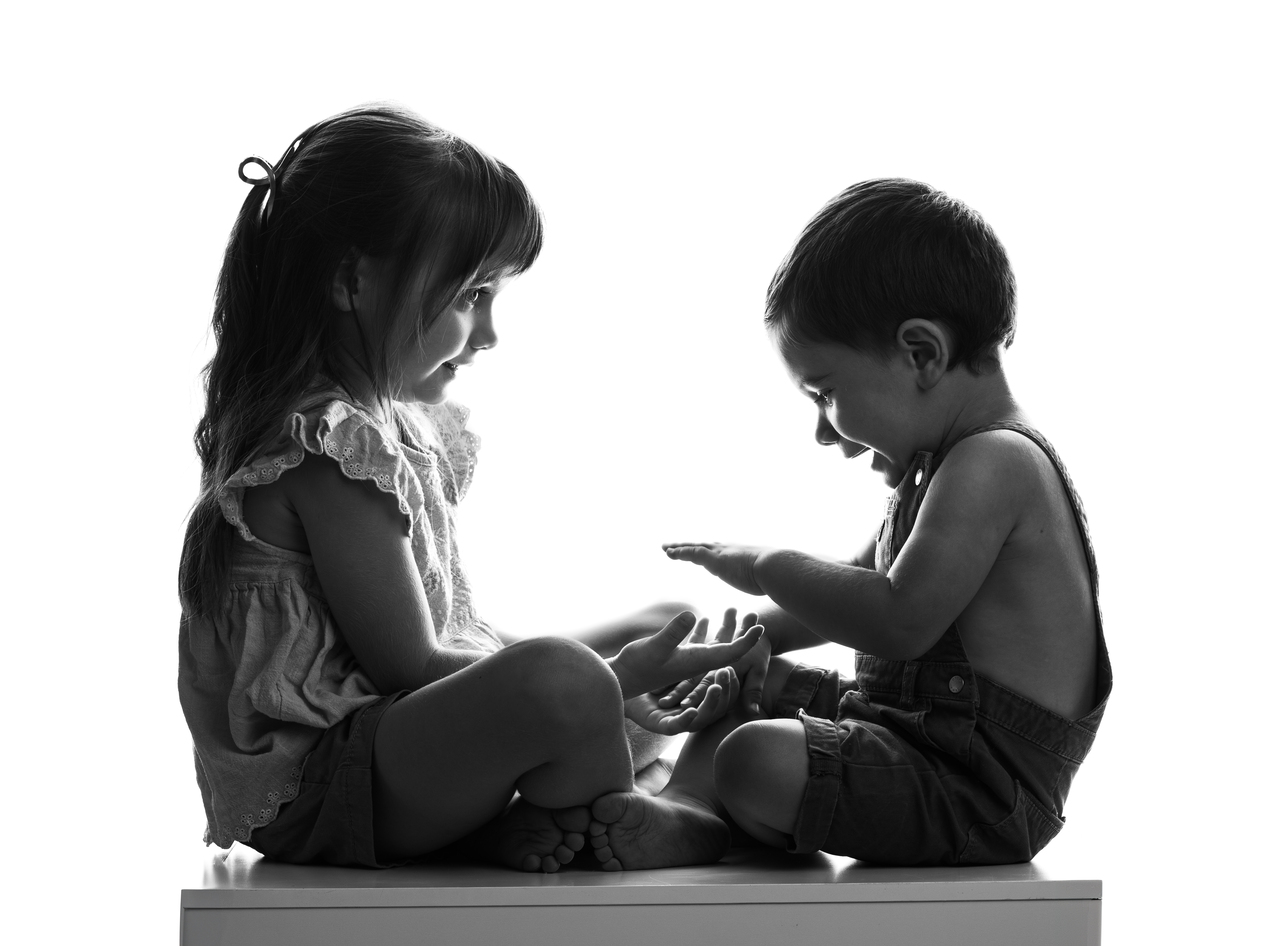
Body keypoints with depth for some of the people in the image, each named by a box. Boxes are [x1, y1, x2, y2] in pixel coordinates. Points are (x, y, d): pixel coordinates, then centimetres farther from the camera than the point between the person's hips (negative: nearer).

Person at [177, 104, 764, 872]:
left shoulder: (397, 419, 12)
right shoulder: (329, 445, -20)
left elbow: (452, 631, 13)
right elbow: (406, 664, -21)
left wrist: (617, 680, -1)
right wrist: (615, 679, -17)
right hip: (307, 791, -11)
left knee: (661, 626, 20)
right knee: (565, 683, -37)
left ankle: (513, 821, -4)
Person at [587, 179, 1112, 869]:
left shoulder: (993, 464, -21)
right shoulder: (942, 463, 14)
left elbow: (898, 622, -30)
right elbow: (865, 587, 26)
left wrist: (767, 566, -17)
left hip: (982, 797, -11)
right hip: (915, 726, 11)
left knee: (755, 761, -31)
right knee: (751, 684, 25)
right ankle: (689, 804, 3)